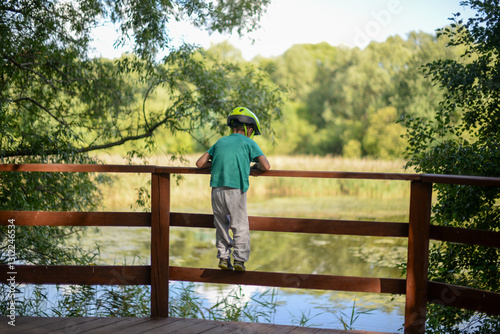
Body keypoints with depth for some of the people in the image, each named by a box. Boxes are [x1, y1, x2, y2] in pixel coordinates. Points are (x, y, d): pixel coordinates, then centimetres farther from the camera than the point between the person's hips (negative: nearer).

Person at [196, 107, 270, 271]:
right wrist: (256, 166, 20)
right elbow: (266, 166, 0)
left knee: (221, 225, 16)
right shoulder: (249, 143, 8)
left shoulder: (220, 142, 19)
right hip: (236, 190, -4)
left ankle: (223, 257, 13)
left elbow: (200, 163, 16)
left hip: (217, 189, 4)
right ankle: (239, 259, 0)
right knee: (240, 226, 6)